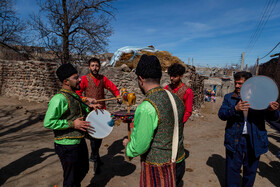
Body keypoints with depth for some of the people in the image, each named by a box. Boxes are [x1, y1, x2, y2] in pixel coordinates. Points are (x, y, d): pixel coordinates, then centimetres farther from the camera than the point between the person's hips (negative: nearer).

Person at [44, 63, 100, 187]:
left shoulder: (74, 95, 7)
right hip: (67, 145, -9)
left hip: (80, 141, 9)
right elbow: (48, 123, -25)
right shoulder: (59, 99, -22)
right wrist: (72, 124, -25)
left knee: (83, 169, 28)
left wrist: (89, 107, 3)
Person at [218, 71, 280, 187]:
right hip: (234, 140, 0)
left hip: (254, 140, 1)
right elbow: (221, 114, -10)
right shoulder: (229, 98, 1)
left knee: (250, 170, 18)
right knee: (232, 169, 11)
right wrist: (235, 109, -28)